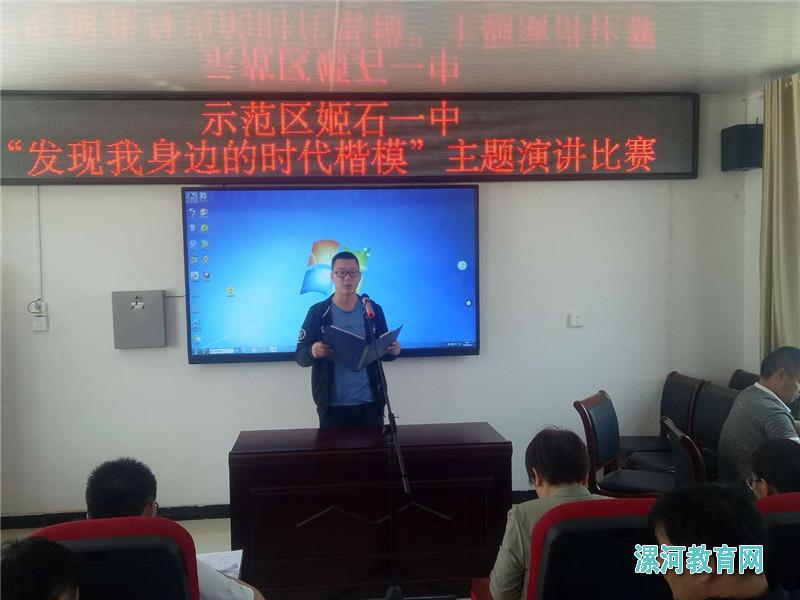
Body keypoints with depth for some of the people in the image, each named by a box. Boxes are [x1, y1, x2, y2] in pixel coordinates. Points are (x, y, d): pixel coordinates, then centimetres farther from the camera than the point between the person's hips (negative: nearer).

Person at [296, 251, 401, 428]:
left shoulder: (374, 310, 3)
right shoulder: (318, 312, -3)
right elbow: (300, 357, -3)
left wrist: (393, 350, -12)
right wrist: (313, 352, -25)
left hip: (369, 402, 2)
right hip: (333, 404, -2)